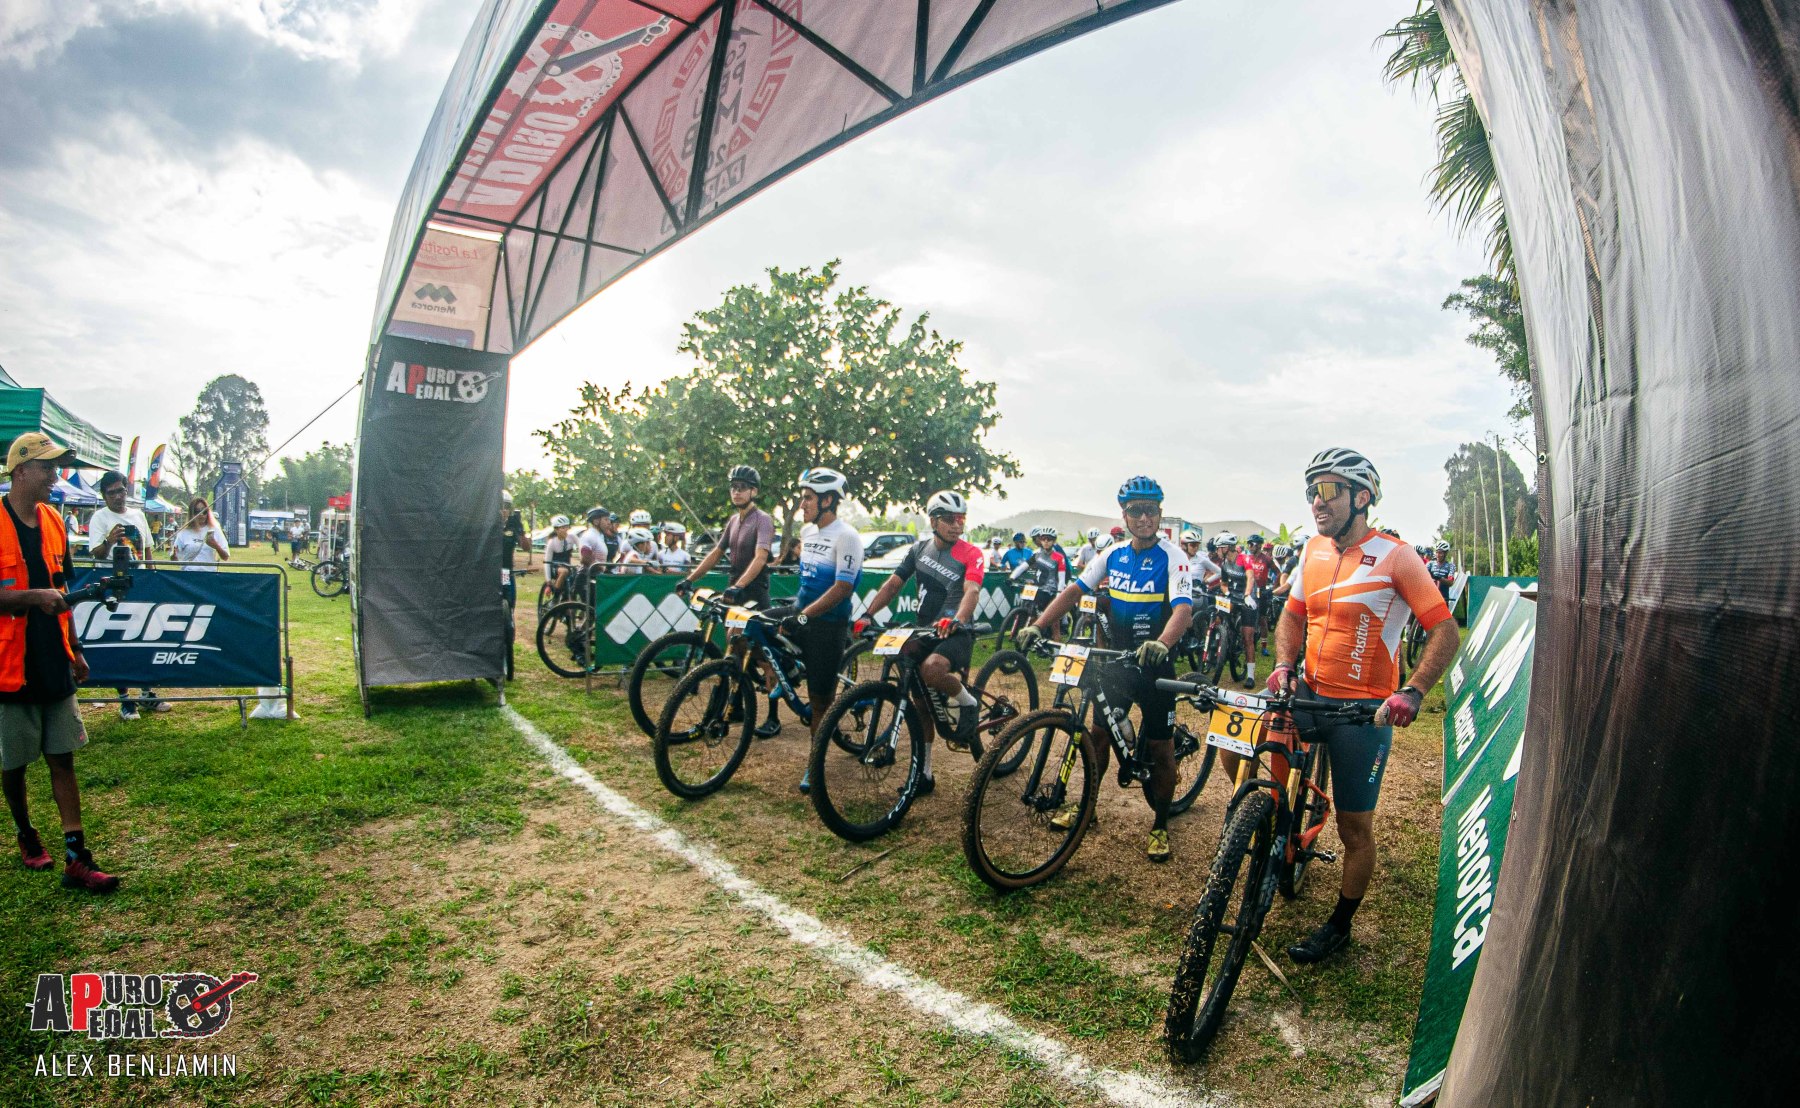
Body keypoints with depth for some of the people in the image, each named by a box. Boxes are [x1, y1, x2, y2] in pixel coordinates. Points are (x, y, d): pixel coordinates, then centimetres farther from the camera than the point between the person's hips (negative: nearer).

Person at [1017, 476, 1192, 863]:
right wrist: (1037, 626, -12)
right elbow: (1074, 590, 0)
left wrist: (1161, 643, -48)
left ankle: (1161, 825, 22)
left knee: (1160, 747, 4)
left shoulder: (1172, 557, -14)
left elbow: (1184, 608, -28)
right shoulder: (1114, 554, 2)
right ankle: (1085, 805, 29)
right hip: (1117, 657, 4)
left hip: (1155, 662, -4)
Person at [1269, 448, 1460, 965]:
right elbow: (1293, 615, 13)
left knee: (1355, 828, 6)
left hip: (1365, 708, -5)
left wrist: (1411, 692, -25)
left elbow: (1445, 631, -11)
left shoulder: (1394, 556, -11)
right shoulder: (1314, 550, 5)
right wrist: (1284, 665, -6)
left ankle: (1339, 925, 27)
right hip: (1310, 696, 5)